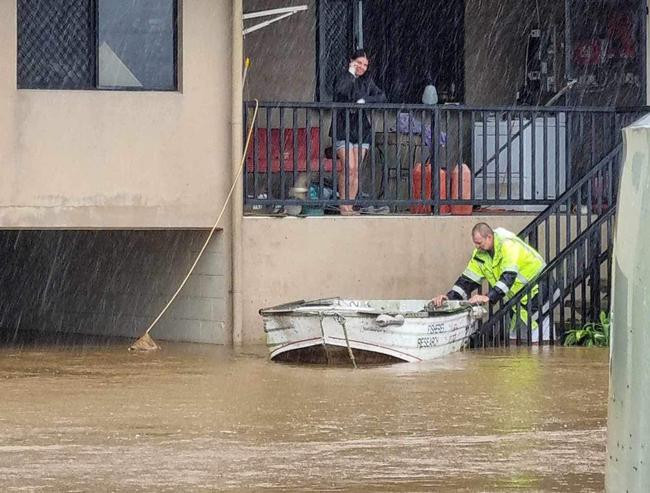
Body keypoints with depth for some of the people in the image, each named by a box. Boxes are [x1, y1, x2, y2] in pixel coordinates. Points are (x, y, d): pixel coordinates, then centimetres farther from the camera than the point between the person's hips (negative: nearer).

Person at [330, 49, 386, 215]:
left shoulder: (368, 82, 11)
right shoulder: (344, 79, -1)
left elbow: (382, 97, 2)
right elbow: (339, 91, -22)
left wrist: (365, 100, -13)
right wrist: (351, 74, -16)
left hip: (362, 130, 4)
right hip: (343, 128, -4)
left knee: (356, 170, 1)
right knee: (348, 167, -15)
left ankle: (350, 205, 4)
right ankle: (343, 206, -11)